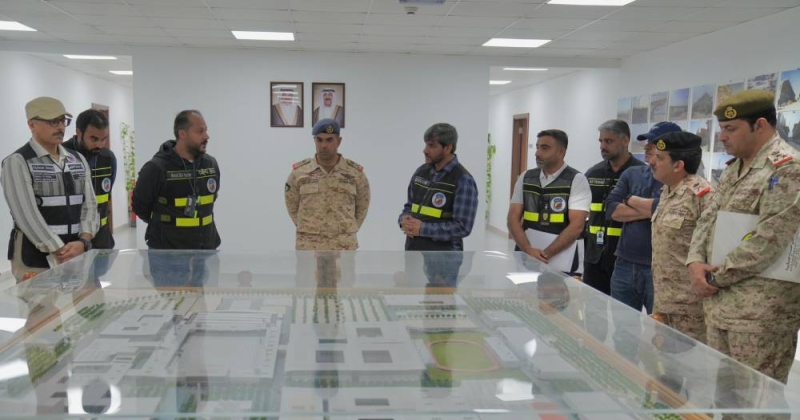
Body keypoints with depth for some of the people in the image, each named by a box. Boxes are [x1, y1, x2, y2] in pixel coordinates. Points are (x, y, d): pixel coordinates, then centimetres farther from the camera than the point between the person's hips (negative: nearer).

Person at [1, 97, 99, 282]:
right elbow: (27, 215, -14)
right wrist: (62, 252, -17)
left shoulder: (78, 160, 10)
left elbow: (89, 205, 5)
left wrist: (83, 242, -12)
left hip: (77, 256, 5)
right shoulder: (17, 162, -6)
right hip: (35, 261, -5)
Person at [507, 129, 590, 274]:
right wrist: (528, 250, -12)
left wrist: (546, 254, -16)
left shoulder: (577, 180, -4)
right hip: (525, 259, 3)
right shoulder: (525, 178, 7)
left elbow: (576, 226, -11)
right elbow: (513, 218, 2)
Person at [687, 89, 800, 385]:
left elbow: (767, 242, -21)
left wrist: (715, 278, -13)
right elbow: (708, 219, 15)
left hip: (761, 312, -8)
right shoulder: (733, 169, 15)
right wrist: (695, 262, -4)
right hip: (719, 304, 8)